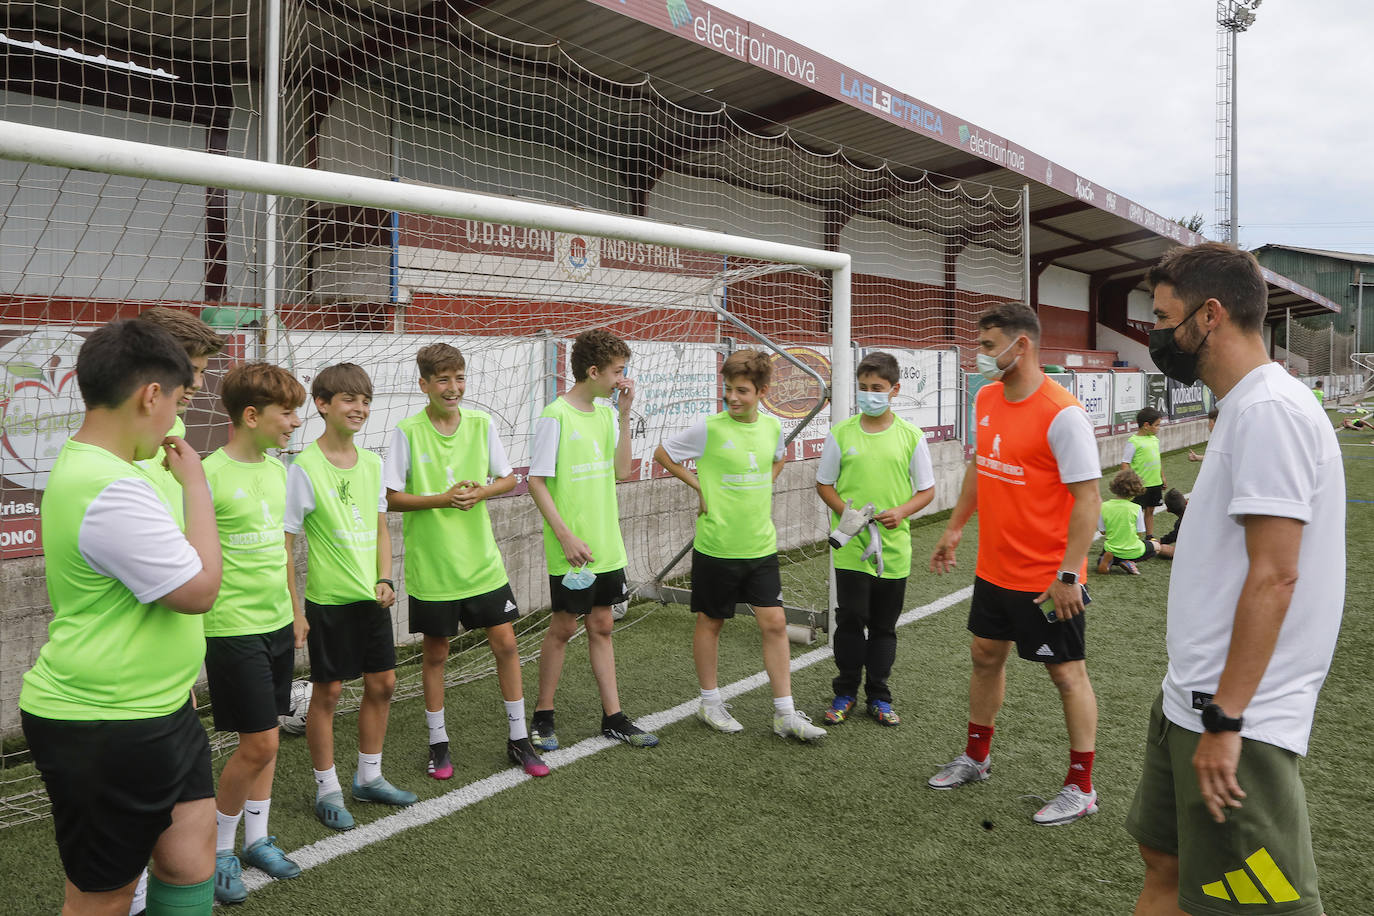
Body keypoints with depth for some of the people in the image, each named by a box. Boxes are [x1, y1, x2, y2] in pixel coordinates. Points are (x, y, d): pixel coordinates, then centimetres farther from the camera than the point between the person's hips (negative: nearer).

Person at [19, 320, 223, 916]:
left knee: (189, 856, 15)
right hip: (102, 732, -10)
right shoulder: (112, 491, -27)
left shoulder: (83, 464, 9)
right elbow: (199, 589, -22)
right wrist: (194, 482, -15)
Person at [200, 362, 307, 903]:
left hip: (277, 623, 7)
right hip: (234, 628, -7)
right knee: (258, 743, -3)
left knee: (266, 738, 15)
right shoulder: (210, 475, -16)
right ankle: (218, 848, 19)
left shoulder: (276, 469, 8)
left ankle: (256, 838, 30)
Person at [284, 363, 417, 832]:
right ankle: (328, 790, 21)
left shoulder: (372, 463, 6)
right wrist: (294, 609, -14)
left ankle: (369, 776, 30)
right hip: (327, 599, -6)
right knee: (328, 691, 5)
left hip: (371, 596, 6)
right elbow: (285, 544, -11)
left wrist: (384, 579, -1)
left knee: (383, 683, 12)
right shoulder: (305, 468, -12)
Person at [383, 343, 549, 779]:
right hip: (431, 566, -2)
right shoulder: (408, 432, -10)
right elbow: (392, 497, -7)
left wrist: (479, 492, -13)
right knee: (435, 653, 10)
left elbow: (508, 479, 7)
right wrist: (442, 499, -20)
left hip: (482, 560, 3)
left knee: (505, 643, 5)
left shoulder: (481, 424, -1)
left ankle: (518, 739, 21)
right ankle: (438, 744, 29)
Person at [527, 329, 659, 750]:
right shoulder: (556, 416, -13)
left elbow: (622, 470, 4)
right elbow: (536, 482, -14)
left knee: (601, 626, 12)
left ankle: (613, 717, 20)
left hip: (607, 546, 7)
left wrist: (623, 414, -2)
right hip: (571, 549, -6)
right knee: (564, 626, 4)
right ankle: (542, 718, 20)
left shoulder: (606, 413, 8)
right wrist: (566, 536, -18)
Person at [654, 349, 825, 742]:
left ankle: (785, 714, 12)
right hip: (716, 547, -4)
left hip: (761, 547, 4)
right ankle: (710, 703, 28)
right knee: (711, 622, 11)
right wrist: (699, 486, -4)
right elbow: (662, 454, -1)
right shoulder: (709, 428, -12)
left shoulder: (773, 426, 2)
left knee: (774, 624, 2)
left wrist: (761, 490, 10)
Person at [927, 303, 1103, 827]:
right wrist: (955, 528, 18)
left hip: (1047, 579, -8)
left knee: (1066, 672, 5)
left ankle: (1081, 788, 20)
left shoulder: (1062, 414, -20)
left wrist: (1068, 574, -23)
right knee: (986, 656, 18)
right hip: (993, 568, 8)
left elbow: (1087, 498, -20)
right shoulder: (986, 399, 4)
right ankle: (976, 758, 36)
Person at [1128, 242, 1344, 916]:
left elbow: (1274, 577, -23)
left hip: (1237, 717, -10)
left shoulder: (1268, 411, -18)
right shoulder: (1246, 408, 14)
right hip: (1188, 700, 10)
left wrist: (1224, 720, -21)